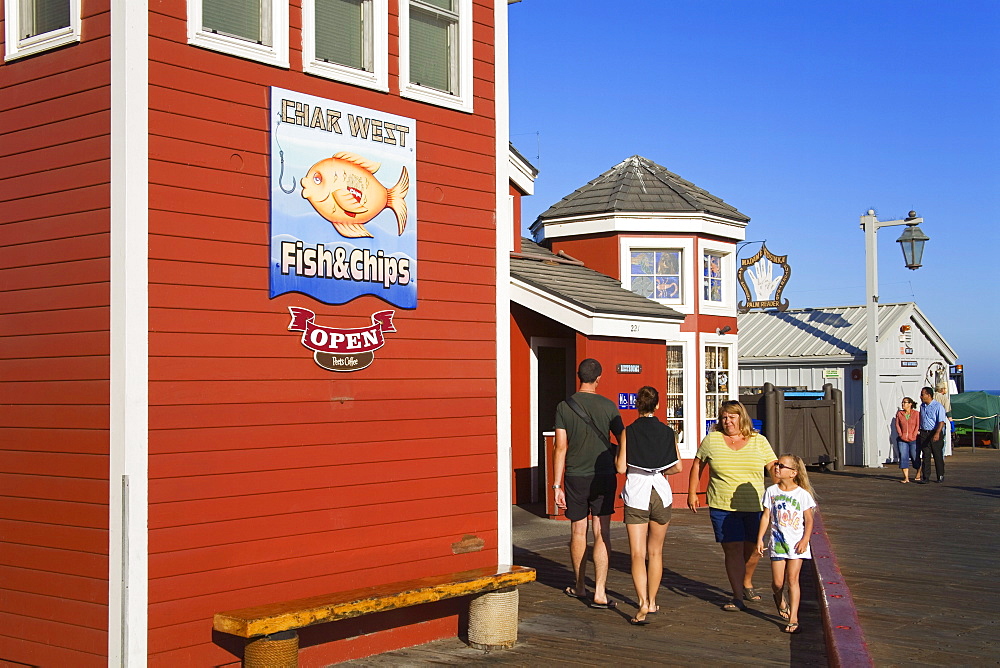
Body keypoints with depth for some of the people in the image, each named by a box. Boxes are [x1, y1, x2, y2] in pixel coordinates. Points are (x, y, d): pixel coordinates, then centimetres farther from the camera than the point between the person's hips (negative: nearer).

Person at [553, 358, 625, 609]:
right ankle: (599, 592, -5)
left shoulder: (564, 407, -4)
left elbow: (561, 448, -5)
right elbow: (623, 440, 1)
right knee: (602, 534, 1)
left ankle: (580, 587, 27)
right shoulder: (608, 406, -3)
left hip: (575, 477, 1)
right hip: (603, 475, -1)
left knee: (578, 531, 13)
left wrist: (557, 485, -2)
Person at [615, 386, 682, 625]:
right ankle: (651, 602, 23)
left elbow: (621, 468, -8)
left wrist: (615, 454, 12)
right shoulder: (667, 432, 1)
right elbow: (677, 467, 3)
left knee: (637, 554, -3)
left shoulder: (629, 432, -6)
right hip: (661, 492, 2)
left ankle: (643, 605, -15)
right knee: (655, 552, 15)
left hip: (636, 492, -2)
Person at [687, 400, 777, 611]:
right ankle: (738, 597, 2)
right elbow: (697, 465, 12)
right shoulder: (712, 439, 3)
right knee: (733, 550, -6)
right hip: (723, 507, -1)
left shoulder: (759, 441, 4)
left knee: (753, 549, 11)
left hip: (754, 507, 2)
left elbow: (773, 468, 2)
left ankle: (747, 583, 38)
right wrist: (692, 493, 10)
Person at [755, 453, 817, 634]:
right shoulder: (772, 491, 4)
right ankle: (780, 601, 35)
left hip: (796, 544, -2)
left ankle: (793, 618, -2)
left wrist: (805, 540, -11)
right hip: (777, 542, 2)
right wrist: (760, 538, 4)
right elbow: (766, 516, 7)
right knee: (777, 582, 2)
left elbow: (809, 520, 0)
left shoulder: (802, 494, -4)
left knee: (792, 579, -7)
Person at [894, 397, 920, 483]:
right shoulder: (899, 413, 6)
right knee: (903, 457, -6)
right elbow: (897, 425, 8)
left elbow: (918, 425, -3)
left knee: (915, 457, 5)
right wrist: (900, 434, -3)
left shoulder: (916, 413, -2)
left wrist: (913, 436, -10)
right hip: (902, 440, 2)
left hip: (913, 440, -2)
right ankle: (906, 478, -4)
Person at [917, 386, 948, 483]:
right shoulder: (922, 406, 13)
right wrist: (918, 432, 17)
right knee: (926, 456, 2)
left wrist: (937, 433, -26)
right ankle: (926, 477, 3)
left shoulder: (938, 406, -8)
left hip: (935, 433, -5)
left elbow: (942, 421, -15)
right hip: (924, 434, 5)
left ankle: (940, 477, 13)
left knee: (938, 456, 2)